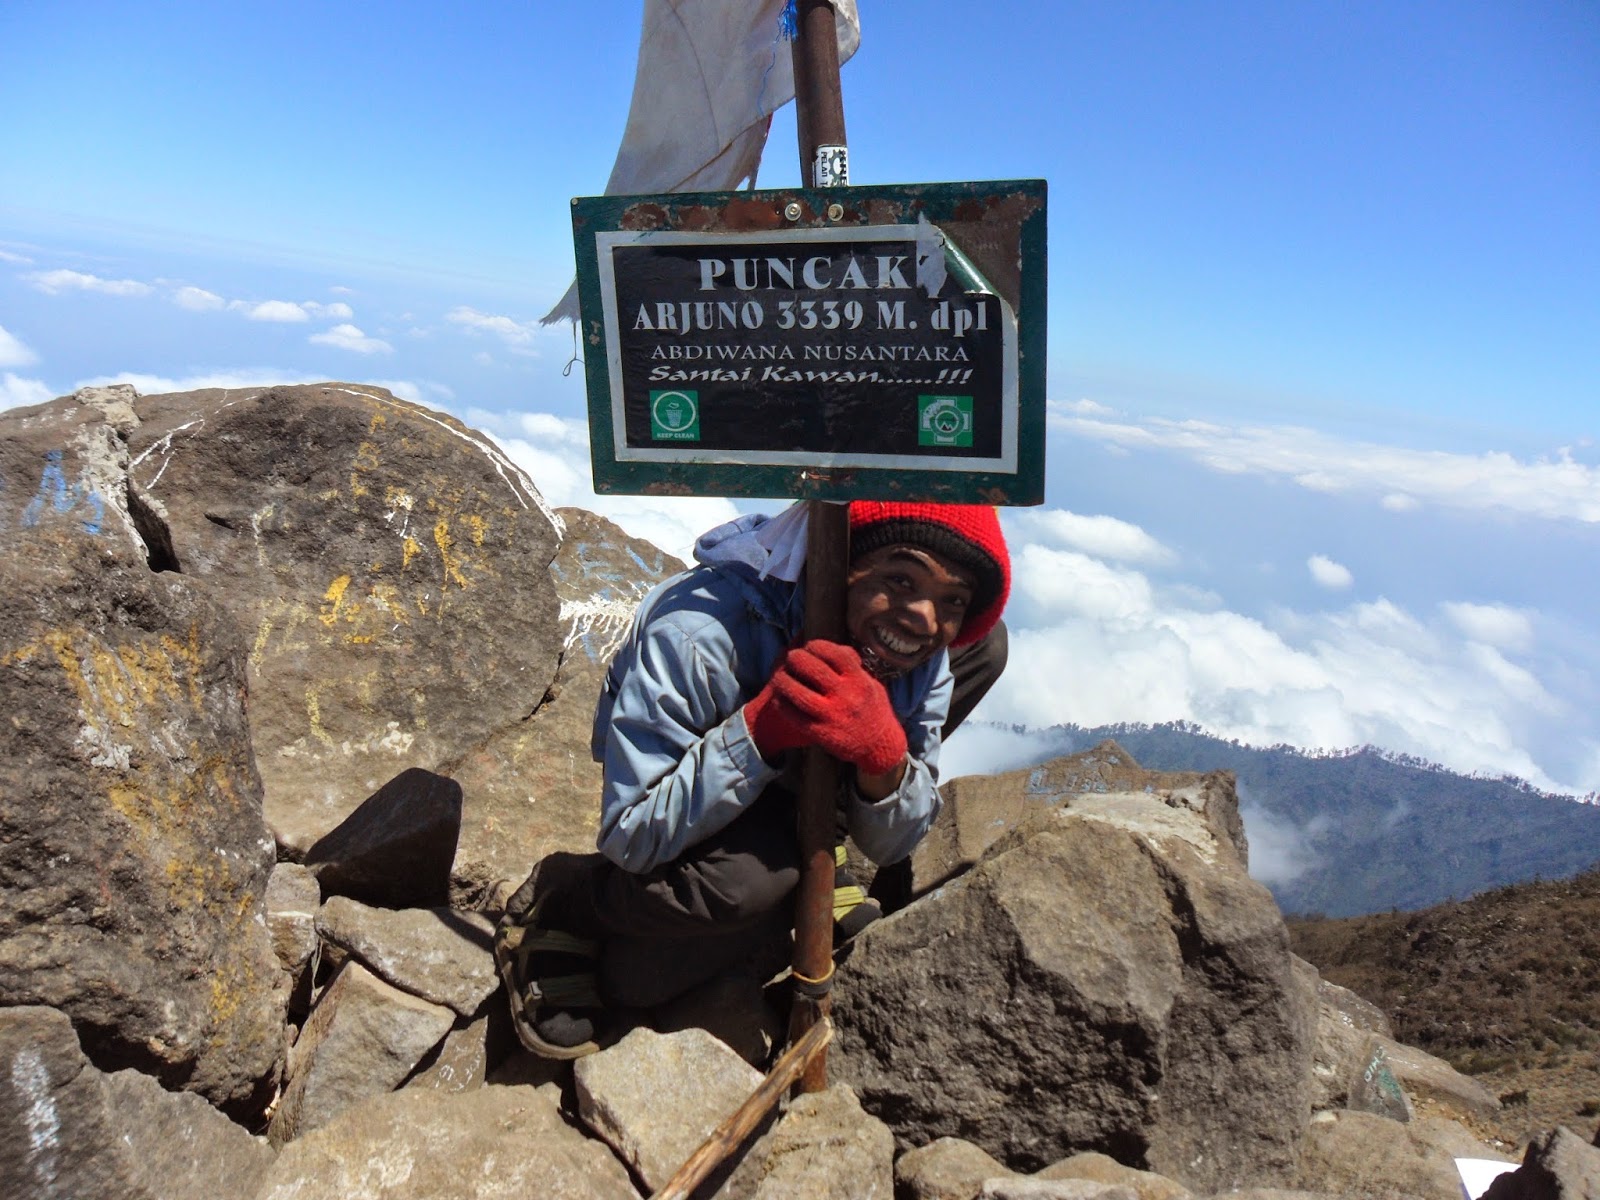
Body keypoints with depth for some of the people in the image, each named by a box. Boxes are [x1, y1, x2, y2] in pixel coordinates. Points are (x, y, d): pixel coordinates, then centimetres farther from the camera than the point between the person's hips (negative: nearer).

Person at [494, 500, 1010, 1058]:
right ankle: (557, 904, -7)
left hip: (793, 792, 6)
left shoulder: (928, 655, -22)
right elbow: (629, 839, -33)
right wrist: (762, 728, -46)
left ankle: (806, 852, 3)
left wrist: (882, 757, -39)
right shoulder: (696, 636, -38)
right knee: (748, 874, -42)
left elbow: (892, 845, -14)